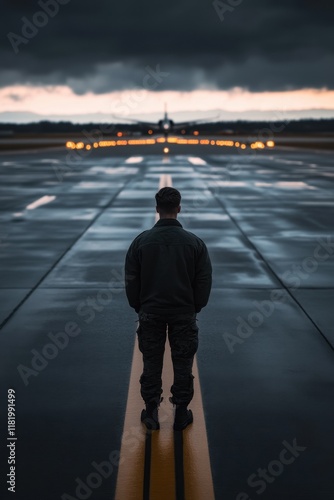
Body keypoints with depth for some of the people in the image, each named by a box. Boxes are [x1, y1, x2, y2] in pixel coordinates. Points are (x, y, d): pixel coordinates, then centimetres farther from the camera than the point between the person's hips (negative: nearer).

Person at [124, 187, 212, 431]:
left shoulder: (141, 241, -7)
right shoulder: (195, 242, -8)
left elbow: (131, 280, -1)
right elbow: (204, 281, -3)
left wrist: (139, 308, 12)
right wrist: (196, 307, 11)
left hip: (150, 313, 1)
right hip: (184, 315, 0)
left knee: (152, 364, 11)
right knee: (183, 365, 10)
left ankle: (151, 413, 19)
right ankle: (181, 414, 19)